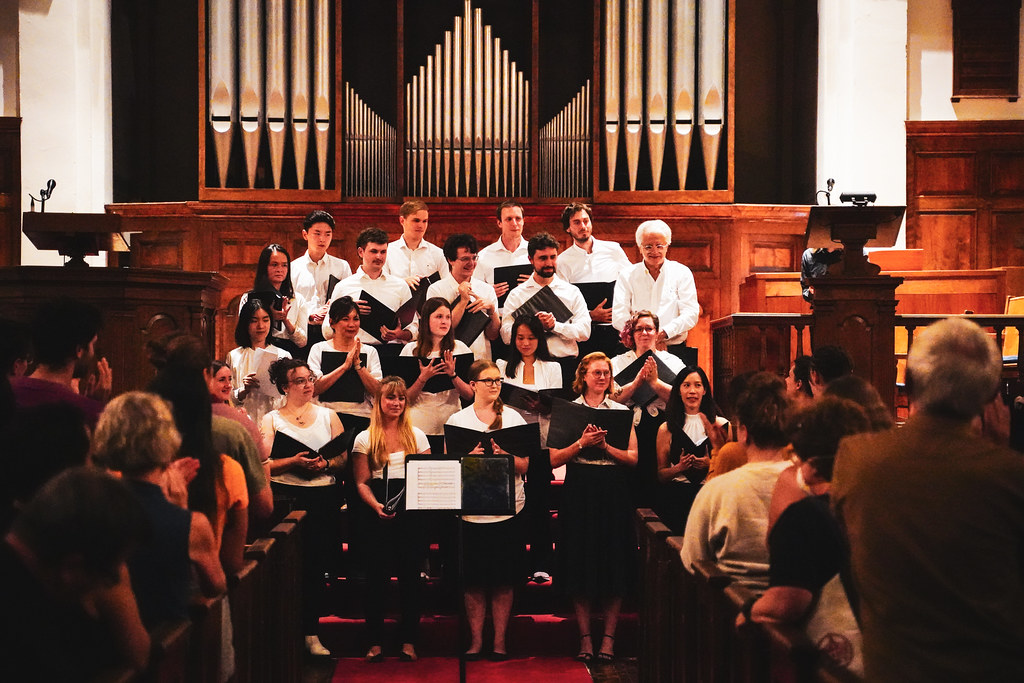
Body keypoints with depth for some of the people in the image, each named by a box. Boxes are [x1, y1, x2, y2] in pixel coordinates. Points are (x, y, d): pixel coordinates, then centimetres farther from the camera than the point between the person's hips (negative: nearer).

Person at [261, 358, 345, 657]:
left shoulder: (328, 416, 14)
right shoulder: (271, 419, 8)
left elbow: (344, 459, 9)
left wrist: (326, 464, -11)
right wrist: (293, 462, -17)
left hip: (323, 496, 2)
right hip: (285, 496, -2)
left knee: (317, 565, -1)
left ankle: (311, 633, 6)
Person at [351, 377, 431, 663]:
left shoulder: (416, 436, 12)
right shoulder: (365, 439, 6)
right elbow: (361, 483, 2)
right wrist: (376, 506, -16)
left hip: (411, 510, 1)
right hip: (377, 515, -1)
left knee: (410, 573, -1)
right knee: (376, 574, -1)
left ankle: (408, 640, 5)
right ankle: (376, 641, 5)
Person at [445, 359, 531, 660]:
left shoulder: (513, 418, 6)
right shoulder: (457, 420, 5)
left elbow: (524, 466, 2)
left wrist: (505, 456, -17)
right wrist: (469, 457, -17)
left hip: (508, 508, 0)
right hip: (471, 508, 0)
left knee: (504, 579, 4)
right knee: (473, 579, 3)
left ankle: (500, 640, 13)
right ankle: (476, 639, 13)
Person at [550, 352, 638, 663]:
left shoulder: (622, 412, 8)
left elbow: (633, 458, 1)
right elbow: (555, 459, -2)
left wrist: (605, 445, -13)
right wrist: (582, 443, -16)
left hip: (614, 494, 1)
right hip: (580, 493, -1)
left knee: (614, 564, 1)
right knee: (581, 564, 0)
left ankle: (609, 637, 8)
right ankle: (585, 636, 8)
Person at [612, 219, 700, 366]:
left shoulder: (681, 273, 11)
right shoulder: (627, 276, 12)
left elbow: (691, 314, 2)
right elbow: (619, 317, 1)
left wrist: (663, 333, -13)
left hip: (674, 350, 0)